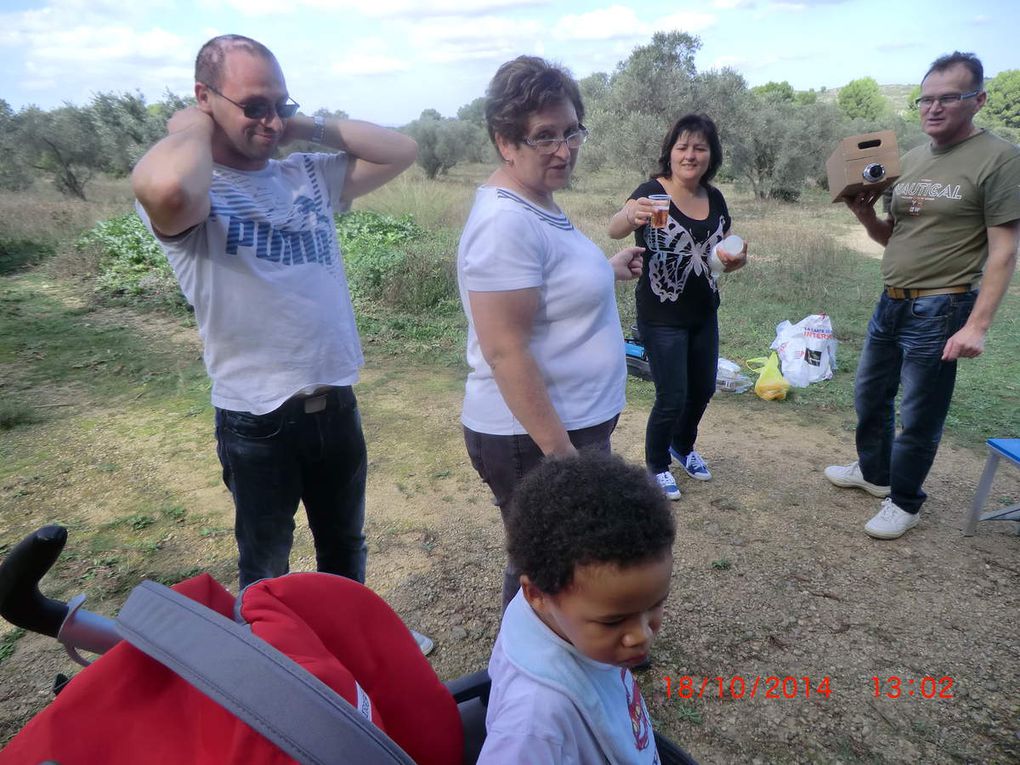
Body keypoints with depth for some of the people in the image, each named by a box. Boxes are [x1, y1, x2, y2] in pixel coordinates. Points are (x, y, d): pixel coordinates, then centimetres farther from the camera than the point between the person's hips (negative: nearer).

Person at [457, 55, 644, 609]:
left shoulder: (539, 206, 9)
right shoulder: (506, 223, -23)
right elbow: (505, 353, -26)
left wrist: (605, 271, 18)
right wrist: (562, 455, -24)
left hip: (572, 423, 10)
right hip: (535, 439, -10)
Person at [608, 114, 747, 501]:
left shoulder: (715, 199, 4)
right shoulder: (653, 191, -15)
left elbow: (724, 253, 15)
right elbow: (614, 229, -33)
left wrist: (737, 259, -9)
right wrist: (631, 215, -56)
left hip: (704, 313, 7)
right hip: (662, 317, -6)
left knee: (703, 389, 18)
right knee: (672, 397, -2)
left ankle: (683, 447, 44)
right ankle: (657, 465, 24)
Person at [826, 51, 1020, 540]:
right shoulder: (911, 159, 10)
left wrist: (977, 324, -21)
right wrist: (865, 214, -4)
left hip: (940, 310, -7)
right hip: (891, 302, 7)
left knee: (918, 418, 2)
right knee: (870, 395, 19)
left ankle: (904, 501, 22)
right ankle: (873, 472, 41)